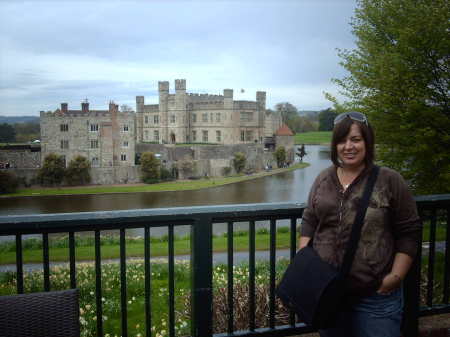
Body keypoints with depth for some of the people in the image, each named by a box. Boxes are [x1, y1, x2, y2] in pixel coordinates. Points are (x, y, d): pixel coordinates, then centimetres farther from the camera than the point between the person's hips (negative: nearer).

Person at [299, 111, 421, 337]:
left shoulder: (390, 181, -6)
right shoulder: (323, 179, 5)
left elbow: (409, 232, -3)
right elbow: (309, 222, 12)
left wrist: (396, 276, -9)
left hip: (375, 296, -3)